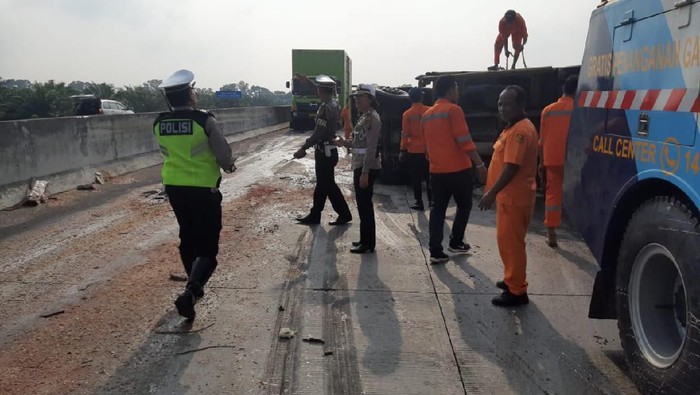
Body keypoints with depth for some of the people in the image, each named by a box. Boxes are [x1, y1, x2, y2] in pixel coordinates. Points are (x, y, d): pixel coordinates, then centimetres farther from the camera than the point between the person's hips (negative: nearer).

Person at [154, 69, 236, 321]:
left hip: (174, 187, 6)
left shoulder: (159, 123, -2)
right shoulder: (204, 120, -17)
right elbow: (224, 154, -12)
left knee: (188, 237, 23)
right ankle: (190, 292, -15)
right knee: (207, 246, 2)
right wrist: (228, 165, 9)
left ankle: (195, 286, 37)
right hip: (203, 188, -5)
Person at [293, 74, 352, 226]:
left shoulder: (326, 108, -20)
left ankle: (344, 214, 8)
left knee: (328, 185, 0)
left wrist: (303, 148, -20)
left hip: (325, 152, -9)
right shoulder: (333, 104, 7)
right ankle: (314, 215, 19)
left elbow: (319, 133, -24)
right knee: (322, 184, 12)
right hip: (327, 150, 9)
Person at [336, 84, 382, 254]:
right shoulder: (364, 116, 15)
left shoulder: (372, 118, -15)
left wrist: (365, 173, -24)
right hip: (359, 166, 10)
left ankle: (368, 244, 4)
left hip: (367, 168, -10)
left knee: (365, 205, -4)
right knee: (363, 204, 16)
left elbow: (371, 147, -21)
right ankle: (365, 240, 26)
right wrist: (346, 143, 6)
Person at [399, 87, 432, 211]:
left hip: (413, 151, -2)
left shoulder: (407, 114, -6)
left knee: (416, 178, 5)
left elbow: (405, 134, -5)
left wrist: (403, 150, 1)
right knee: (429, 177, 13)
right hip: (428, 150, 2)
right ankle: (431, 200, 14)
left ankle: (419, 202, 6)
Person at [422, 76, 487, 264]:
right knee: (464, 206, 13)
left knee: (438, 209, 6)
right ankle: (456, 243, 21)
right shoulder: (453, 110, -11)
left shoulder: (427, 114, 11)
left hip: (437, 170, 6)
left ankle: (436, 251, 2)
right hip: (458, 169, -6)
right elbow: (465, 141, -17)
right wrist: (480, 164, -13)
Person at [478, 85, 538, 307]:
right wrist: (493, 190, 21)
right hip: (508, 195, 10)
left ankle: (517, 291, 3)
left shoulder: (520, 130, -19)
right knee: (506, 241, 19)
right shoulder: (513, 128, 14)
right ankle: (512, 279, 32)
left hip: (515, 197, -10)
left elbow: (512, 166, -25)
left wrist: (492, 193, -23)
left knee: (511, 243, -5)